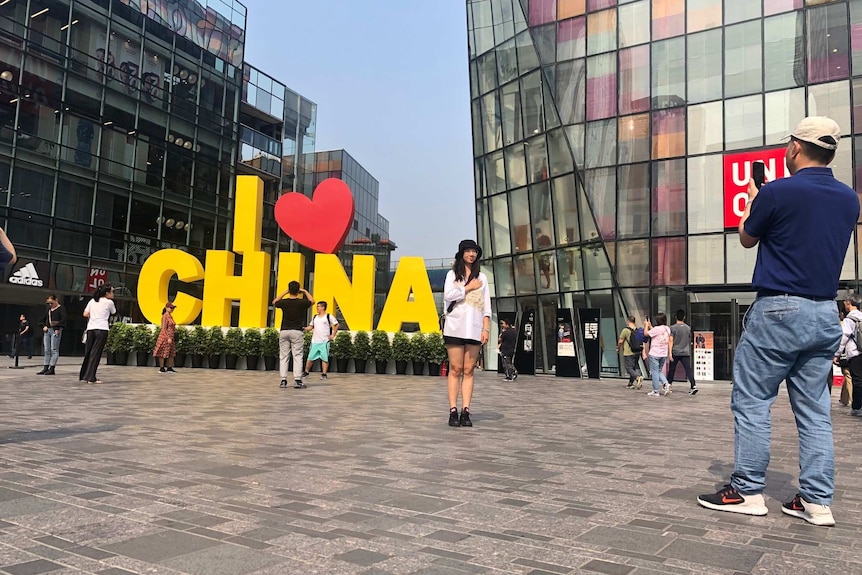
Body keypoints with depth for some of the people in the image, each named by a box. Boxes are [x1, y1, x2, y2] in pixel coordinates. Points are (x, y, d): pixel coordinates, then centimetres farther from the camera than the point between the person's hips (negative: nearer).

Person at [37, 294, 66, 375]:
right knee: (47, 350, 6)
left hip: (55, 331, -7)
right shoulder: (49, 310, 21)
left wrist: (58, 328, -19)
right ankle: (45, 368, 7)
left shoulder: (61, 308, -1)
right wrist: (44, 326, 10)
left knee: (54, 350, -8)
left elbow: (63, 319, -15)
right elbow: (43, 319, 29)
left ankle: (52, 368, -10)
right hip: (47, 330, 7)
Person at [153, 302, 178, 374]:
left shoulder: (170, 316, 13)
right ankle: (161, 368, 5)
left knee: (172, 353, 9)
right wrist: (168, 338, -21)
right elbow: (164, 328, -17)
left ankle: (169, 368, 15)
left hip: (171, 337, 9)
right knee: (163, 353, -1)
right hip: (165, 336, -9)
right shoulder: (165, 316, -12)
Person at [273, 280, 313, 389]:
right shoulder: (301, 303, -7)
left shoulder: (284, 302, -2)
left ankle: (283, 380, 3)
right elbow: (312, 301, 17)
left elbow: (274, 302, 23)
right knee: (297, 356, -1)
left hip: (284, 331, 2)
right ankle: (297, 380, -8)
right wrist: (305, 292, 27)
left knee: (283, 356, 7)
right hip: (296, 331, -2)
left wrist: (285, 292, 24)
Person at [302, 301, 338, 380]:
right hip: (315, 342, 4)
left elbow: (336, 325, 3)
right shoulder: (315, 317, 14)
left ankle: (324, 374, 4)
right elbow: (311, 327, 20)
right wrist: (304, 329, 3)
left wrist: (333, 335, -2)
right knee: (310, 358, 6)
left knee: (325, 358, -2)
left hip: (324, 341, -4)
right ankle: (306, 372, 19)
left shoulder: (329, 317, -1)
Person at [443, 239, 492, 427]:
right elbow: (448, 295, -8)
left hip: (474, 329, 2)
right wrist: (469, 288, -2)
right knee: (455, 369, -4)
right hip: (455, 328, -2)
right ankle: (453, 411, -3)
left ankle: (466, 412, 0)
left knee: (468, 370, 1)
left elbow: (486, 306, 10)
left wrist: (486, 328, 1)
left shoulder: (482, 278, 15)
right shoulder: (452, 274, 10)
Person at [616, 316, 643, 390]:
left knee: (629, 368, -2)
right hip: (637, 352, 7)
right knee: (635, 367, 15)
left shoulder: (625, 330, -12)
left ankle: (638, 377, -27)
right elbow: (642, 342, 11)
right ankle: (631, 383, 19)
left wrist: (618, 349, 9)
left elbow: (620, 341, -9)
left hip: (628, 353, -6)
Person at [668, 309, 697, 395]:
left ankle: (669, 384, 22)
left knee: (671, 369, 12)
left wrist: (670, 353, -12)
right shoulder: (688, 328, 5)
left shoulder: (673, 328, -6)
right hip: (686, 353, 2)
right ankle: (694, 385, -16)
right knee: (688, 369, -3)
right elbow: (689, 341, 17)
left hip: (675, 352, -2)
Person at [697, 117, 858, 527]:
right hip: (825, 314, 7)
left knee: (751, 401, 1)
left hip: (779, 310, -6)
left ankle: (747, 492, 5)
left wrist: (753, 200, 23)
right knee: (815, 410, 9)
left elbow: (747, 239, 5)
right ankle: (817, 501, 11)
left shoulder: (777, 192, -11)